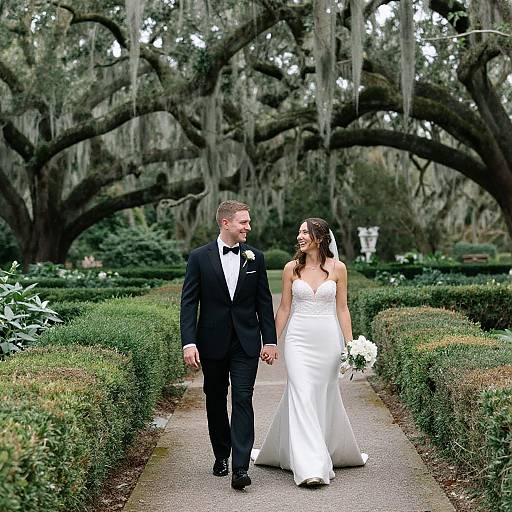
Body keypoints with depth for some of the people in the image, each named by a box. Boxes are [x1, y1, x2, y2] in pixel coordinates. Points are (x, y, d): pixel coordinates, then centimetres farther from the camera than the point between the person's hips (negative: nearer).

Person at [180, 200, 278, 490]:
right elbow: (189, 303, -5)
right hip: (212, 343, 0)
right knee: (216, 401, 13)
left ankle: (240, 469, -11)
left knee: (242, 401, -8)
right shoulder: (200, 258, -3)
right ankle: (221, 456, 31)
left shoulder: (255, 258, 3)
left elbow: (264, 302, 6)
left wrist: (270, 341, 1)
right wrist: (189, 343, -13)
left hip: (246, 342, 0)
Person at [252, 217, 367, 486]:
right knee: (302, 396, -9)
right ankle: (310, 466, -9)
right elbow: (284, 308, 7)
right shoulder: (292, 268, 3)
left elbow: (342, 309, 4)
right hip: (298, 338, 0)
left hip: (328, 339, 0)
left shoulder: (337, 268, 1)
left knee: (324, 396, 8)